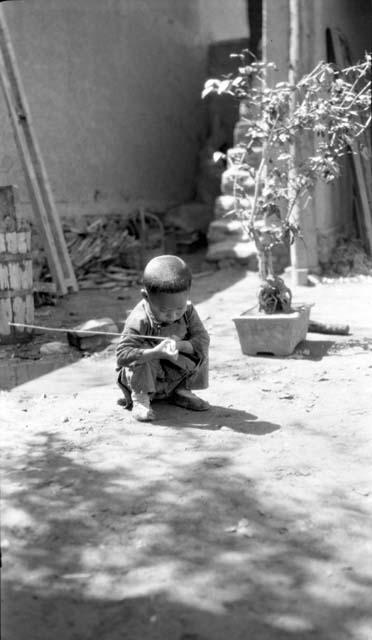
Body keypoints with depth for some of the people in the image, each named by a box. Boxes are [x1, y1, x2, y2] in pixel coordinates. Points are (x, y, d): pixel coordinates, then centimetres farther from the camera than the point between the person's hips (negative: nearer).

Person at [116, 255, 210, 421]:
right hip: (141, 377, -4)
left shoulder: (188, 311, -13)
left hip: (176, 374, 4)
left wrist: (181, 345, -34)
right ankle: (140, 397, -12)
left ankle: (181, 391, 6)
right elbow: (122, 356, -35)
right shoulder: (139, 321, -30)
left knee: (198, 350, -15)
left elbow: (203, 339, -14)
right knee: (144, 351, -32)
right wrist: (155, 352, -48)